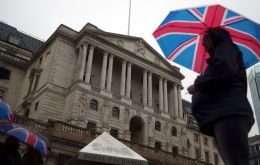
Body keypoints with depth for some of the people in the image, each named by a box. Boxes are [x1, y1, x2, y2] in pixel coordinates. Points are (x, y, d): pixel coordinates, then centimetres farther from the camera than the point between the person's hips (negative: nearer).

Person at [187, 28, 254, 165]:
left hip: (228, 111, -9)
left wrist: (197, 85, -1)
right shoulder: (221, 53, 37)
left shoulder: (226, 47, 13)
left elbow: (224, 70, -11)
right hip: (223, 111, 9)